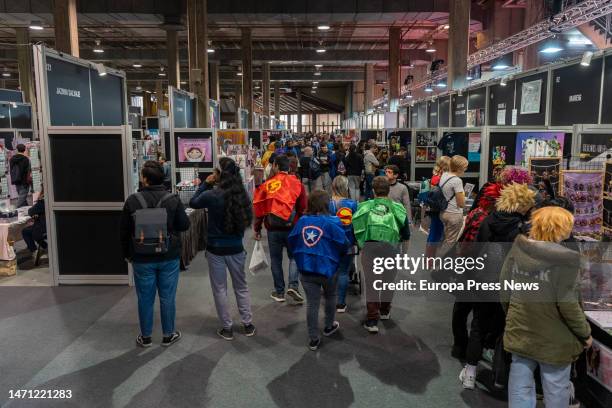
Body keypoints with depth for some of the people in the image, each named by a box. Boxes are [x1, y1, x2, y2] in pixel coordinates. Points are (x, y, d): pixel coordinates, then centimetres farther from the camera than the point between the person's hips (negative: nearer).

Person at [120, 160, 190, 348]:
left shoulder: (132, 201, -8)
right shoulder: (173, 200, -9)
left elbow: (125, 231, -2)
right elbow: (184, 225, -2)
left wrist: (127, 254, 12)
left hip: (142, 259, 0)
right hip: (169, 257, 0)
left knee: (145, 298, 12)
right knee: (167, 297, 11)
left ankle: (145, 337, 25)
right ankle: (168, 335, 23)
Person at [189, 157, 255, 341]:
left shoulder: (211, 195, -17)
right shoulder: (241, 194, -7)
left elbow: (193, 203, 2)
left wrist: (206, 183, 3)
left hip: (216, 249, -3)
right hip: (236, 248, 3)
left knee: (220, 289, 11)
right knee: (241, 287, 18)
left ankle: (227, 328, 18)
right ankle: (248, 325, 25)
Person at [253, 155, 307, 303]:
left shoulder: (267, 185, -4)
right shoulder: (297, 184, -3)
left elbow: (259, 208, -2)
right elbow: (303, 208, -1)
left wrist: (257, 229, 7)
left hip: (273, 229, 0)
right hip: (292, 228, 0)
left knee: (276, 259, 13)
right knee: (294, 257, 15)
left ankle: (279, 292, 19)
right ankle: (293, 285, -2)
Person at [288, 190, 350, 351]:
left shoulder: (302, 221, -2)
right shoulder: (332, 223, -16)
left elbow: (291, 241, 7)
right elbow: (344, 244, -12)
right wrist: (334, 252, 11)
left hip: (306, 269, 3)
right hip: (327, 268, -2)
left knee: (312, 303, 8)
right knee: (330, 297, 24)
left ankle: (313, 339, 14)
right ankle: (329, 326, 42)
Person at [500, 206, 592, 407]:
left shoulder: (517, 249, -6)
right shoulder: (566, 259, -20)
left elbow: (504, 290, 1)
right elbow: (568, 304, -17)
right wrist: (585, 332, -1)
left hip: (520, 333, 4)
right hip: (554, 339, -4)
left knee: (520, 387, 16)